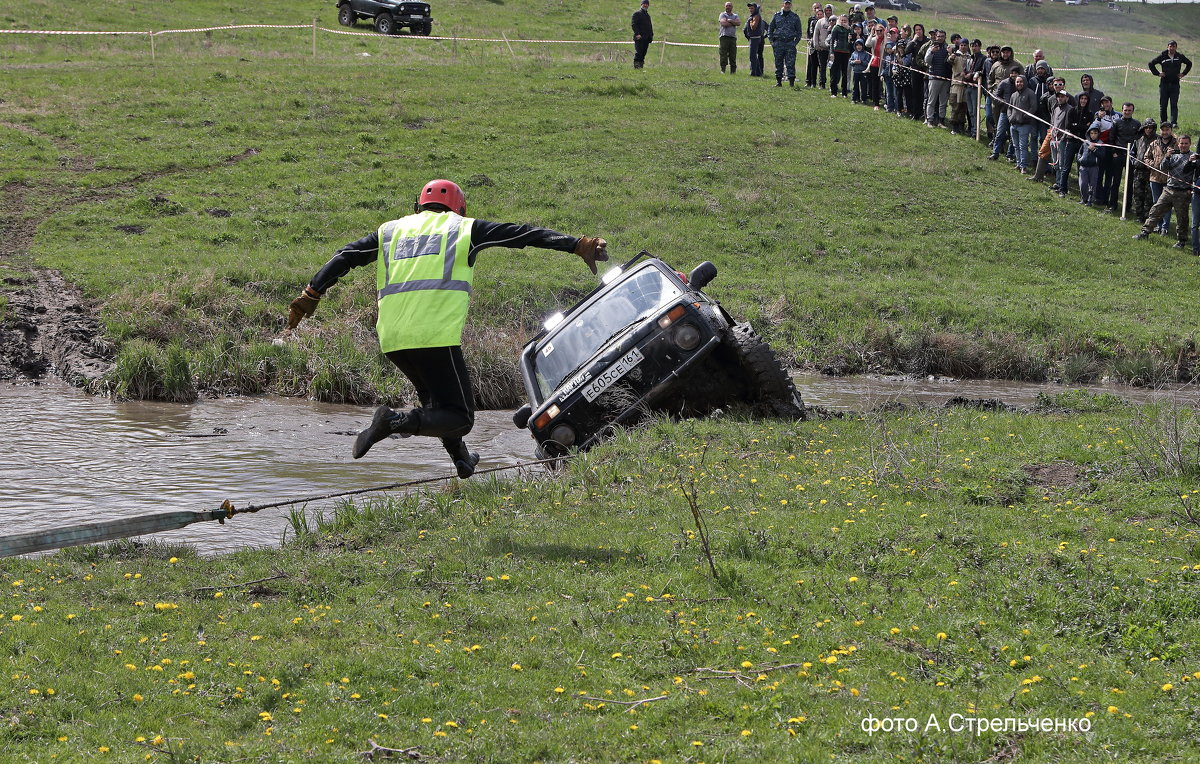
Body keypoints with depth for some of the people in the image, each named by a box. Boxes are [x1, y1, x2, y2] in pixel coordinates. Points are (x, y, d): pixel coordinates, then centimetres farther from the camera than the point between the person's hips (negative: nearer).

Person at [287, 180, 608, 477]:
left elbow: (344, 258, 17)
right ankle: (396, 421, -24)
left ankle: (460, 458, 35)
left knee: (435, 395, 30)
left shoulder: (391, 230, 22)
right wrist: (576, 245, 7)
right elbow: (523, 234, 9)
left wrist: (311, 295, 20)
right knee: (459, 418, -2)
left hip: (392, 339, 5)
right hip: (436, 335, -5)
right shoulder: (464, 229, 13)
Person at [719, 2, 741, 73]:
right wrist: (734, 23, -1)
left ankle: (733, 71, 3)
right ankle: (722, 70, -8)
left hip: (733, 37, 3)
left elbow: (739, 23, -1)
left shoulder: (735, 16, 18)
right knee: (723, 55, -8)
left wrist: (730, 20, -7)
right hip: (724, 37, -3)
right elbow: (724, 23, -12)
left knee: (733, 56, 2)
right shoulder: (722, 15, 7)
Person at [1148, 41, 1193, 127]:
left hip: (1175, 84, 0)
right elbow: (1151, 63, 11)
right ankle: (1163, 123, 12)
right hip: (1164, 83, 0)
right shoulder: (1162, 57, 0)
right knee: (1163, 105, 4)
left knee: (1174, 105, -7)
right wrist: (1157, 73, 3)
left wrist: (1183, 73, 12)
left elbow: (1189, 63, 22)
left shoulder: (1180, 57, 4)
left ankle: (1174, 123, -11)